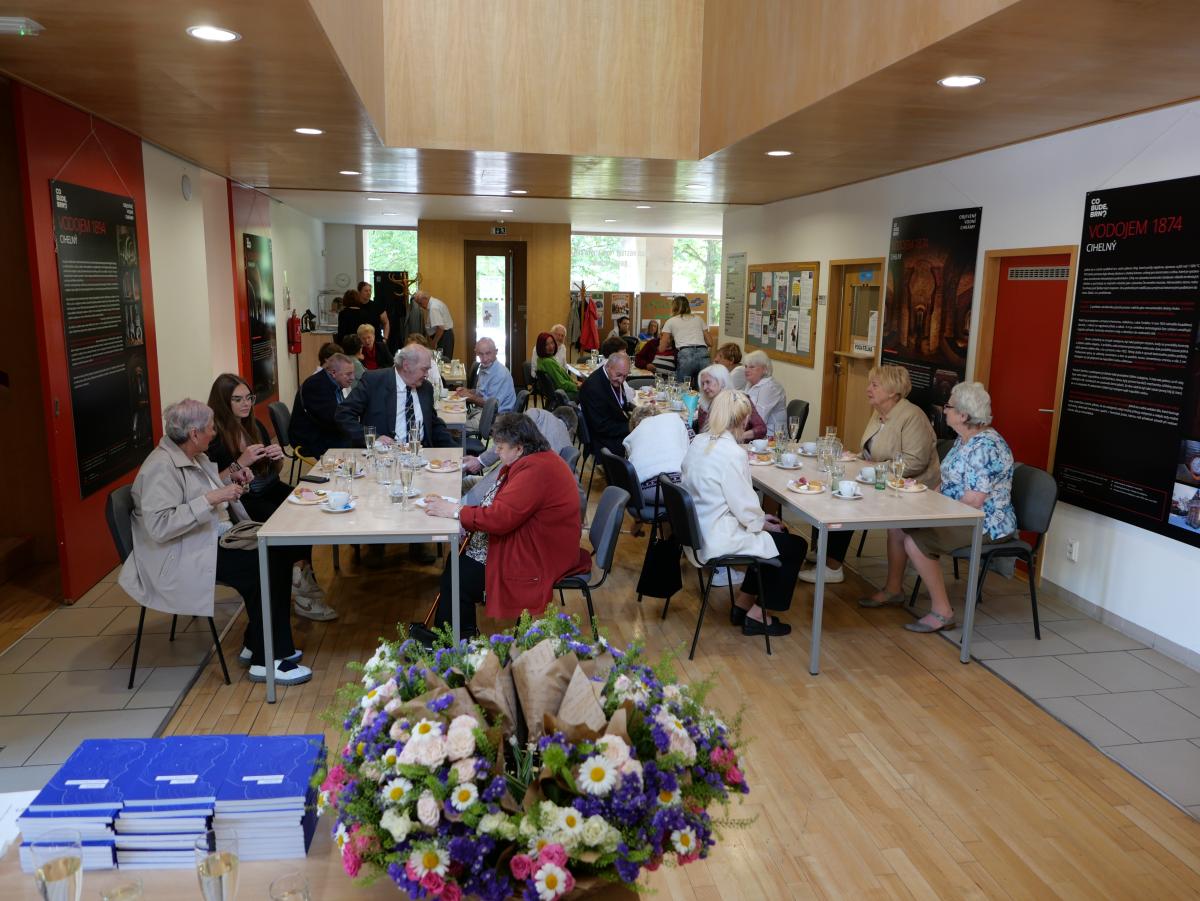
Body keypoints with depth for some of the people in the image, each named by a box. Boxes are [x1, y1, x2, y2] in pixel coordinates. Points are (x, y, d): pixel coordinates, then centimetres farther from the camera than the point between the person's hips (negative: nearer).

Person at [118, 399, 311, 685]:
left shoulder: (193, 456, 10)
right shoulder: (161, 468, -18)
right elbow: (159, 526, -27)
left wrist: (229, 476, 10)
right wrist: (211, 498, -29)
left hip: (216, 538, 10)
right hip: (185, 558, -9)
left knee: (280, 553, -7)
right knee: (265, 567, -23)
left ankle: (256, 644, 5)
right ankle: (265, 661, -12)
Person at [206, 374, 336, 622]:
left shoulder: (255, 426, 13)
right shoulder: (213, 435, -6)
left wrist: (278, 458, -1)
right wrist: (241, 463, -19)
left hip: (270, 490, 6)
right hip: (240, 501, -6)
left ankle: (302, 576, -14)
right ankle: (301, 577, -9)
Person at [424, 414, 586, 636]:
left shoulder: (535, 470, -26)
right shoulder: (535, 460, 8)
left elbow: (501, 517, -30)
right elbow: (503, 507, 10)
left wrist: (454, 511, -20)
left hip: (538, 559, -11)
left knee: (457, 581, -6)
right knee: (456, 561, 11)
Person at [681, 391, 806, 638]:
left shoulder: (699, 442, 2)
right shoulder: (733, 453, -24)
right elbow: (744, 506, -19)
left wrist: (759, 518, 12)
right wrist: (763, 523, 3)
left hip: (699, 531, 9)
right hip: (719, 540, -9)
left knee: (777, 534, 26)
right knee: (797, 546, 6)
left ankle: (742, 603, 30)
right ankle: (756, 615, 15)